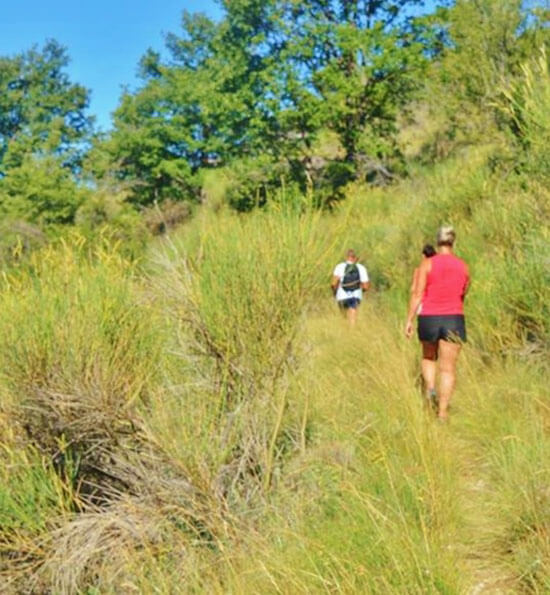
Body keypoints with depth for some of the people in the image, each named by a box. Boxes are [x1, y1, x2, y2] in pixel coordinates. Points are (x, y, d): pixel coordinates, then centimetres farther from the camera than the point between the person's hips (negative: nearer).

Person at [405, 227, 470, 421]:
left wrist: (409, 320, -4)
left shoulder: (427, 264, -5)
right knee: (448, 368, 3)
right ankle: (442, 412, -1)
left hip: (429, 318, -1)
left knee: (428, 357, 25)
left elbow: (417, 294, -9)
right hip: (454, 319, 1)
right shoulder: (463, 266, 4)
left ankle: (429, 389, 3)